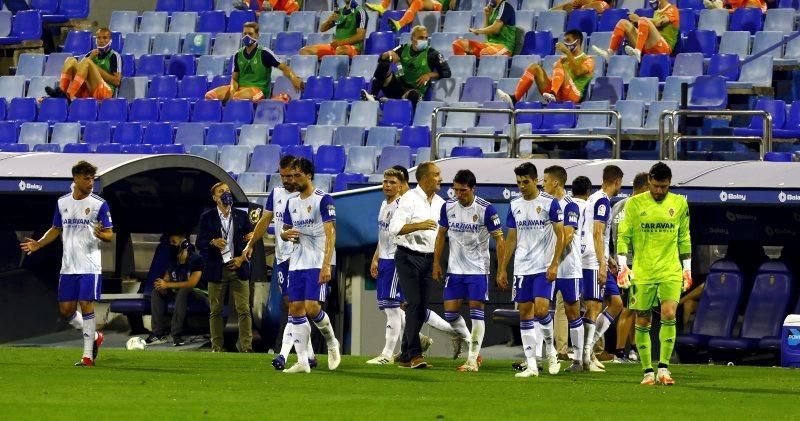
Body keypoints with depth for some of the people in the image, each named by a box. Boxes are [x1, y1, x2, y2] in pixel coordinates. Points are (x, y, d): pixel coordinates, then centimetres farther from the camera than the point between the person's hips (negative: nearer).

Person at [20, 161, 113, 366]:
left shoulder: (99, 204, -4)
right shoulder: (62, 202, 8)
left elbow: (110, 235, -4)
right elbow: (56, 230, 19)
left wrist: (101, 235, -27)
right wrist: (38, 244, 4)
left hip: (90, 266, -5)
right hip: (68, 267, 5)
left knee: (86, 306, -9)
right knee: (66, 310, 4)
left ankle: (88, 355, -1)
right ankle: (95, 336, 26)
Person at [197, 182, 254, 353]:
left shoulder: (242, 216, 9)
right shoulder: (207, 217, 5)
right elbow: (200, 243, 2)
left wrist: (242, 258, -5)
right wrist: (213, 242, -17)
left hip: (238, 267, 0)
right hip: (217, 269, 0)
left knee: (244, 310, -5)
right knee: (216, 311, 2)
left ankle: (246, 347, -6)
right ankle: (216, 348, 6)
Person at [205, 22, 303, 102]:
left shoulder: (264, 53, -3)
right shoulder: (238, 55, 12)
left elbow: (283, 67, -6)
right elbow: (234, 78, 14)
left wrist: (293, 78, -26)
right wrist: (233, 89, -10)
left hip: (257, 88, -6)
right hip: (240, 88, 6)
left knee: (237, 97, -38)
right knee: (210, 95, -16)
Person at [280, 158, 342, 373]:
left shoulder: (323, 200, -8)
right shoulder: (292, 202, 14)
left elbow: (331, 234, -13)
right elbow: (284, 232, 23)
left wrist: (326, 265, -22)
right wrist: (286, 234, -4)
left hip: (318, 263, -7)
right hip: (297, 264, 7)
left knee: (311, 307, -16)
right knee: (295, 309, 0)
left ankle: (332, 342, 11)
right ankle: (302, 361, 2)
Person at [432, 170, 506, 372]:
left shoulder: (485, 209, -12)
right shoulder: (448, 207, 1)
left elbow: (499, 239, -7)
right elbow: (441, 235, 13)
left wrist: (501, 270, -11)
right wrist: (436, 263, 9)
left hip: (478, 269, -4)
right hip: (455, 269, 4)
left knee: (476, 311, -7)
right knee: (450, 312, 0)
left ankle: (472, 359, -3)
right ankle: (472, 345, 20)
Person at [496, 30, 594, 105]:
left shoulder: (588, 60, 12)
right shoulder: (563, 59, 32)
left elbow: (577, 72, -10)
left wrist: (568, 52, -12)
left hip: (574, 96, -6)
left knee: (559, 67, -27)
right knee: (535, 67, -9)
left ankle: (553, 94, -55)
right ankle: (514, 98, -27)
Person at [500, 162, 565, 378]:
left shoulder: (549, 203, -5)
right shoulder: (515, 205, 10)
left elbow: (560, 235, -6)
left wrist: (554, 265, -13)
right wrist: (502, 268, 13)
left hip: (544, 268, -5)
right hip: (521, 268, 5)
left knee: (541, 310, -16)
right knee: (525, 313, 2)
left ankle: (551, 352, 7)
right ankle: (531, 364, 4)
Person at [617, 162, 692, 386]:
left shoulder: (679, 204, 7)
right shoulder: (634, 204, 0)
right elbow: (623, 236, 2)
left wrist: (687, 267, 13)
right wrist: (622, 264, -9)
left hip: (671, 271, 0)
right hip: (642, 272, 0)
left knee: (669, 314, -16)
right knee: (642, 323, 1)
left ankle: (663, 368, -11)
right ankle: (647, 371, 11)